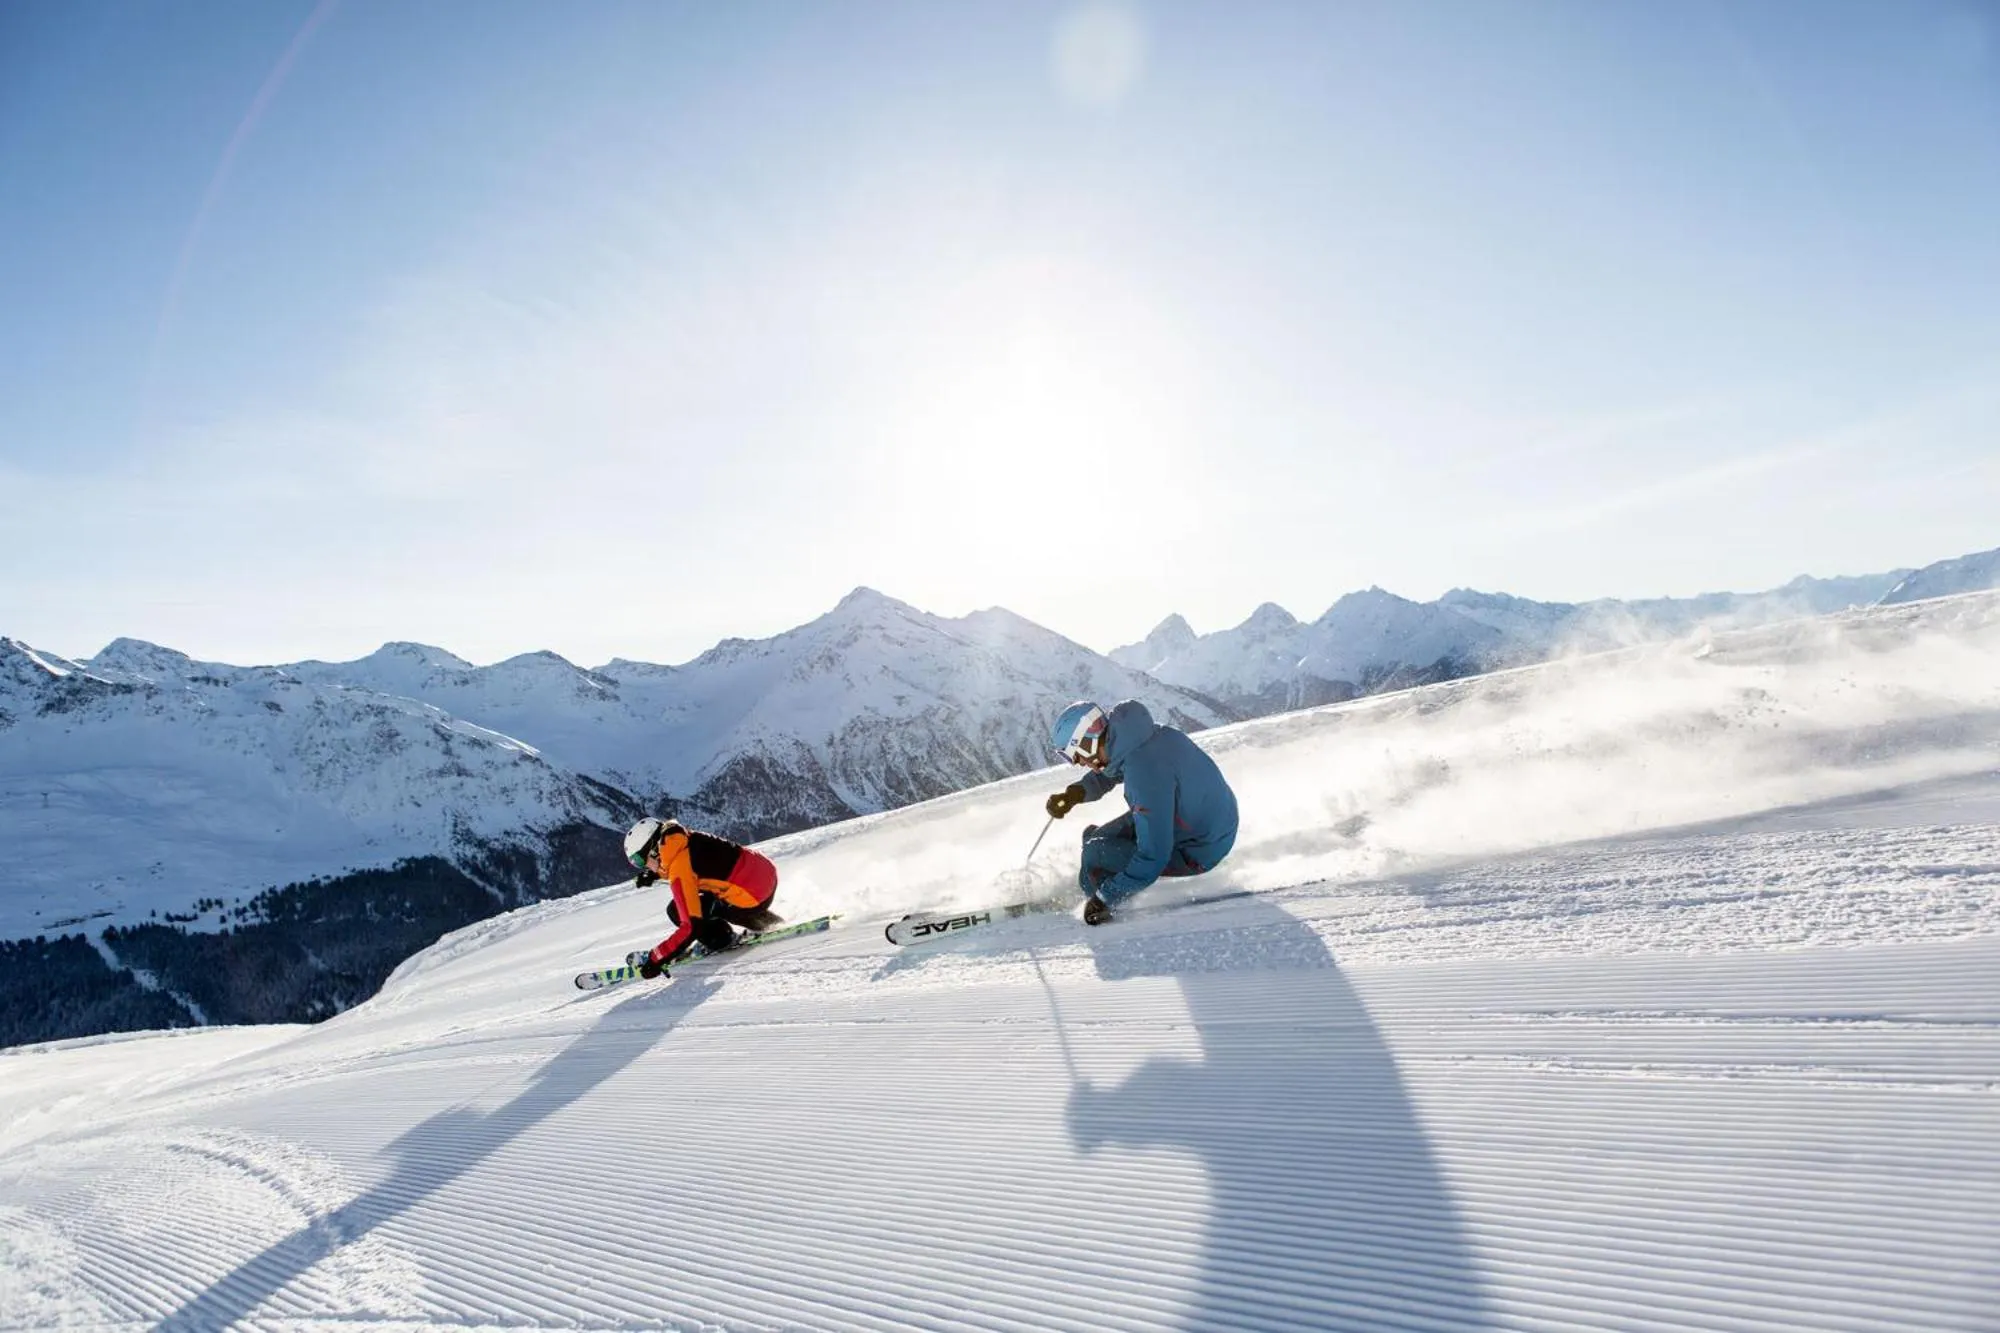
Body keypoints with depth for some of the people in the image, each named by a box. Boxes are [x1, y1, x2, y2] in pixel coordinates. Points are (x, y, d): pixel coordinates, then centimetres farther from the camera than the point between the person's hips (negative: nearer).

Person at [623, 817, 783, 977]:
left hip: (755, 898, -8)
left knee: (676, 912, -1)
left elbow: (690, 926, -21)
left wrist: (657, 959, -14)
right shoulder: (685, 839, 5)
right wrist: (656, 874, 21)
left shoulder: (679, 871, -16)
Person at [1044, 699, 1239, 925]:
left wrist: (1105, 898, -22)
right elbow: (1105, 775, 14)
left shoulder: (1145, 772, -35)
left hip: (1199, 851, -9)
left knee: (1095, 854, -14)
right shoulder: (1137, 734, -9)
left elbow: (1154, 855, -30)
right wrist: (1076, 793, -5)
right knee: (1094, 836, 11)